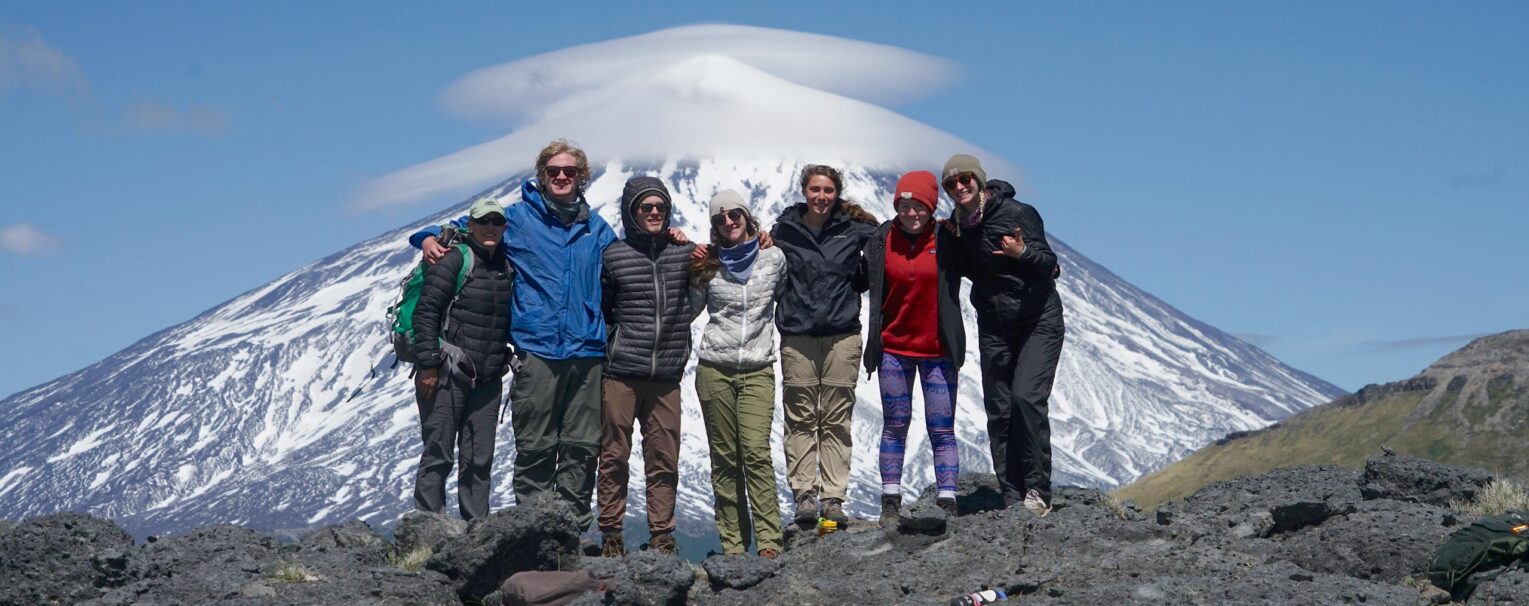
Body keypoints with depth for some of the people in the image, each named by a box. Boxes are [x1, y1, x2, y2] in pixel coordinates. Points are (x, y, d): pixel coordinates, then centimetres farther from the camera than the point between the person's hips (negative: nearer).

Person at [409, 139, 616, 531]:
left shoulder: (596, 229, 19)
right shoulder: (517, 218, 10)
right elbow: (463, 229, 18)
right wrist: (430, 238, -2)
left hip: (588, 352, 3)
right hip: (536, 349, -3)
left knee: (582, 445, 3)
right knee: (534, 447, -4)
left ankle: (573, 524, 10)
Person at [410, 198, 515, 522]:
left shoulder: (507, 267, 14)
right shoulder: (454, 260, -7)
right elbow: (426, 312, -12)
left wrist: (501, 364, 19)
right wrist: (429, 365, -16)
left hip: (487, 380, 6)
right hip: (446, 375, -6)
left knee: (479, 458, 6)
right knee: (438, 455, -3)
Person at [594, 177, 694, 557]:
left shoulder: (684, 253, 9)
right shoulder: (614, 256, 2)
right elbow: (599, 309, 8)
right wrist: (609, 350, 3)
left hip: (667, 376, 2)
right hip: (621, 374, -2)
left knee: (664, 459, 4)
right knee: (614, 456, 1)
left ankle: (662, 536, 10)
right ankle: (611, 536, 8)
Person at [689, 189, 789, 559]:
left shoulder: (773, 258, 6)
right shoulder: (708, 264, 7)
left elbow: (783, 297, 24)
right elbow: (688, 311, 13)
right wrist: (697, 278, 1)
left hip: (757, 370, -1)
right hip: (714, 369, 1)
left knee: (755, 452, -15)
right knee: (724, 458, 0)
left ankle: (769, 540, -14)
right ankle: (732, 542, 2)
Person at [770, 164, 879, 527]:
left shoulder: (854, 229, 3)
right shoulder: (783, 230, 4)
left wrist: (856, 284, 8)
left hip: (842, 336, 0)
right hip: (797, 336, 0)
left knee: (837, 420, 1)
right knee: (800, 419, -1)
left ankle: (834, 498, 3)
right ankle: (804, 496, 1)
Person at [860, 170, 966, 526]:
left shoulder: (947, 240, -6)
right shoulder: (881, 240, -1)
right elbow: (859, 280, 9)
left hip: (938, 350, -2)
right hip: (893, 347, 2)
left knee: (942, 431, 0)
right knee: (894, 427, 7)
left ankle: (947, 504, 2)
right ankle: (890, 504, 12)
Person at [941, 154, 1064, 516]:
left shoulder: (1017, 213, -13)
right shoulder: (958, 225, 4)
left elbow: (1049, 264, -11)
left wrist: (1023, 253, -31)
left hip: (1039, 322, -5)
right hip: (994, 327, 5)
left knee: (1027, 397, -19)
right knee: (998, 411, 0)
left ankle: (1038, 492, -12)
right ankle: (1013, 499, 4)